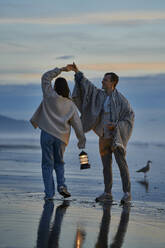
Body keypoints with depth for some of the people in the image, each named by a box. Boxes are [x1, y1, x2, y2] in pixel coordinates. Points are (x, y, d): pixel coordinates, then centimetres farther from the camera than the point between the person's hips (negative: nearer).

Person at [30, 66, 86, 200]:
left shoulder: (50, 96, -5)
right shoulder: (71, 105, 2)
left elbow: (45, 78, 9)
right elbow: (77, 125, 3)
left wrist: (60, 69, 12)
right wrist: (82, 141, 12)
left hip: (47, 133, -2)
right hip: (61, 137, 2)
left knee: (47, 164, 4)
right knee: (59, 162, 21)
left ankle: (49, 193, -2)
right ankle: (61, 184, -1)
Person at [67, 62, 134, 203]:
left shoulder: (120, 99, -10)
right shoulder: (100, 95, 7)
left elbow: (130, 116, -9)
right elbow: (87, 86, 9)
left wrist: (116, 125, -19)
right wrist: (77, 72, 2)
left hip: (116, 137, -6)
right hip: (104, 137, 6)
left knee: (122, 164, -10)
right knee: (106, 166, 7)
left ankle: (127, 193, -7)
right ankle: (108, 193, 11)